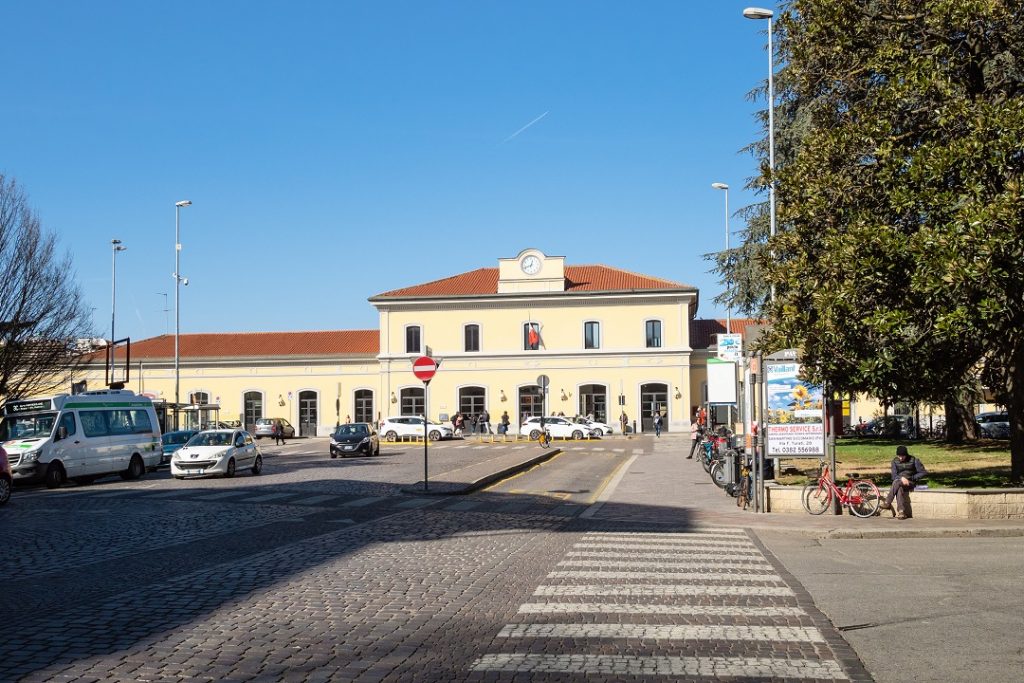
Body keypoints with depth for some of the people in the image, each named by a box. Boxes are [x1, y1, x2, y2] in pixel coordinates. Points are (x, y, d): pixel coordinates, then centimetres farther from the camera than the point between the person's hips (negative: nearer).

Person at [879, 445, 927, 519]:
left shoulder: (913, 460, -1)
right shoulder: (895, 461, 6)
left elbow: (924, 473, -4)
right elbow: (894, 476, -1)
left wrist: (911, 478, -13)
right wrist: (902, 478, -23)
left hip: (911, 483, -3)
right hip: (899, 481, 3)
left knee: (897, 482, -35)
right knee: (899, 489, -36)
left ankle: (887, 503, -37)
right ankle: (901, 512, -44)